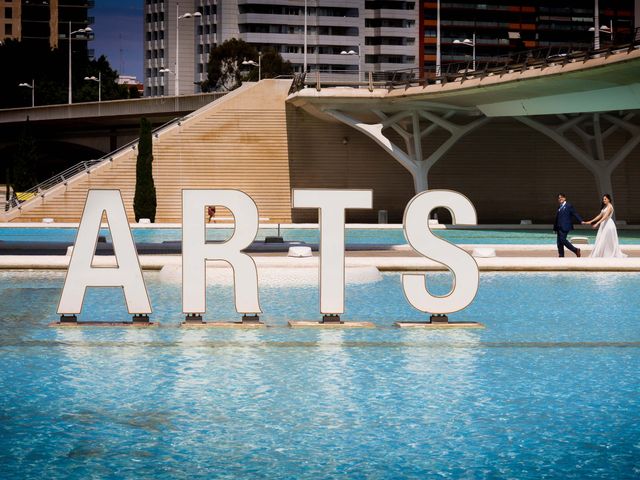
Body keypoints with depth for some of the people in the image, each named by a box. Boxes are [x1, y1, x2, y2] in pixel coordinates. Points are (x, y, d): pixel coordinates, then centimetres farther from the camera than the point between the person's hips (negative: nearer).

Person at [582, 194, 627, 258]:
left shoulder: (610, 207, -11)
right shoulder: (605, 207, 17)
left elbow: (605, 216, -22)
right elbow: (600, 216, 20)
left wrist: (597, 223, -30)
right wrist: (591, 221, 16)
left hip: (608, 224, -9)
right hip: (604, 224, 9)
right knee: (601, 241, 6)